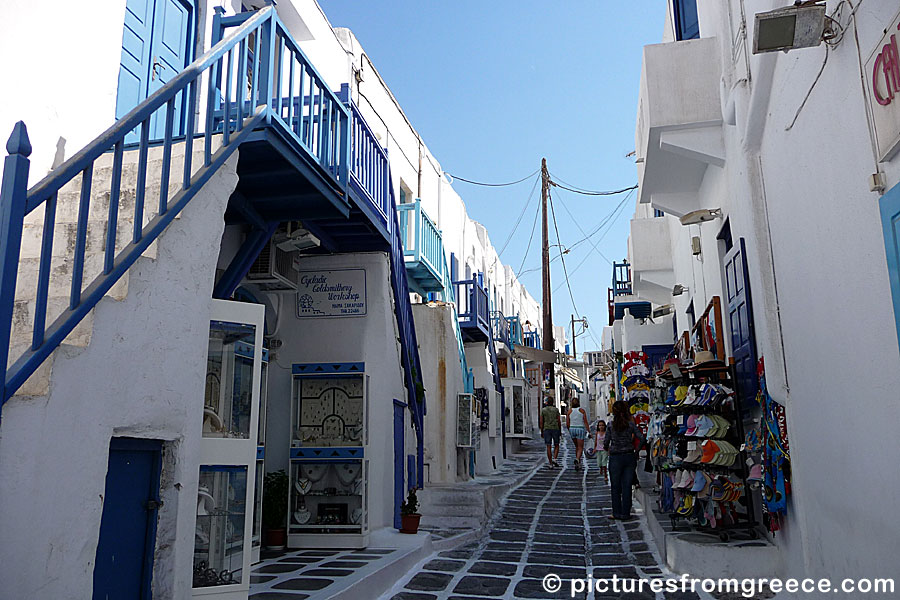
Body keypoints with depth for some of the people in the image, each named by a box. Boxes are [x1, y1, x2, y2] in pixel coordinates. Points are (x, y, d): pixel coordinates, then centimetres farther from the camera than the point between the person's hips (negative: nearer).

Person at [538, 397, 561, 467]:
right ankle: (554, 459, -7)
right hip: (555, 429, 0)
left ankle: (550, 463, 1)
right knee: (556, 446, 12)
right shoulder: (556, 410, 4)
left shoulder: (543, 410, 5)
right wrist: (560, 431, 9)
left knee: (548, 447, 3)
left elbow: (541, 422, 1)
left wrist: (541, 432, 7)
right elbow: (559, 421, 1)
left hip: (546, 429, 0)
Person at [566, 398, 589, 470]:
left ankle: (578, 463, 19)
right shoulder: (582, 410, -2)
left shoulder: (569, 411, 1)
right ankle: (577, 459, -27)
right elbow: (585, 422, -8)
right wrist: (588, 431, -7)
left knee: (577, 446, 19)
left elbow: (567, 424, 1)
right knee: (580, 448, 1)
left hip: (572, 429, 3)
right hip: (580, 429, -3)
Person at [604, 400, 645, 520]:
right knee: (627, 486, 8)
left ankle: (617, 513, 14)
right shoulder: (631, 424, -2)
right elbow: (643, 440, -6)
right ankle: (625, 514, 12)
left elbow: (605, 444, -5)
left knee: (615, 487, 10)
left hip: (615, 458, -2)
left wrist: (608, 449, 17)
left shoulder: (611, 426, -6)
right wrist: (636, 450, 10)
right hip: (629, 457, 2)